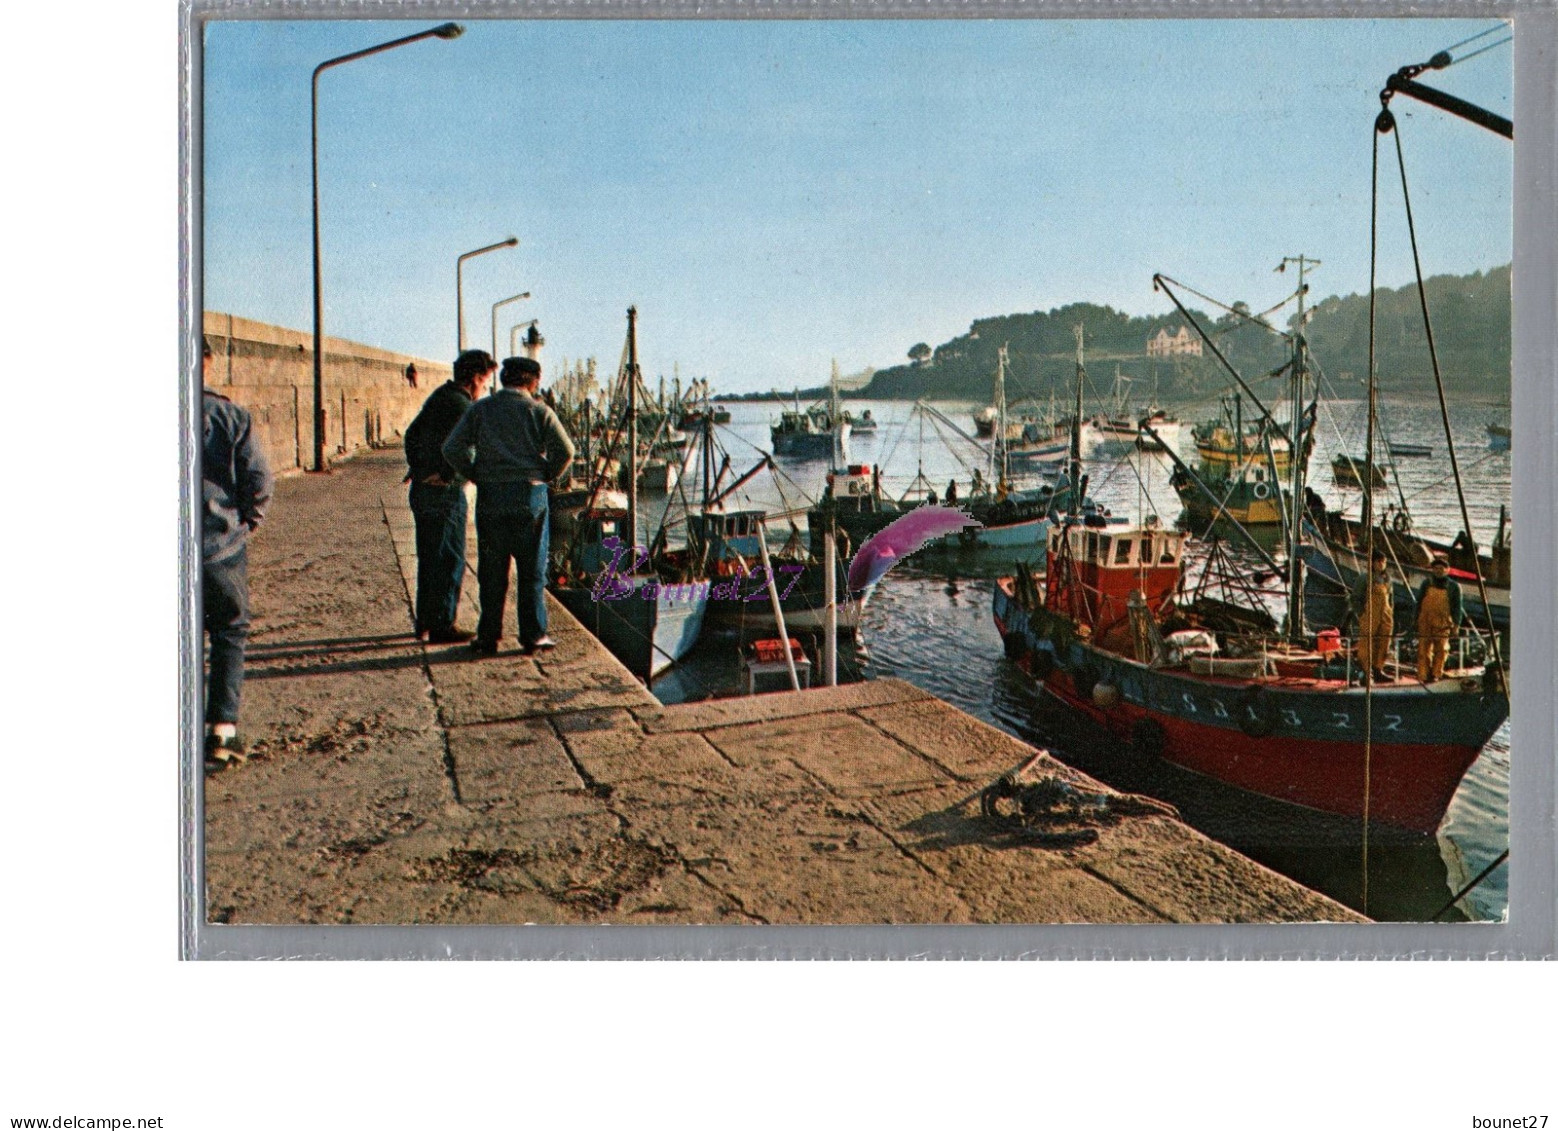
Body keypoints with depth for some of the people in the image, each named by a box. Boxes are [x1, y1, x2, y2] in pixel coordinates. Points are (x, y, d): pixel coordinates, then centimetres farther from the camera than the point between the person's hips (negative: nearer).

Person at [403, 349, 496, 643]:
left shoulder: (438, 396, 13)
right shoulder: (464, 407, -16)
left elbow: (412, 433, 21)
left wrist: (416, 467, 19)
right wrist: (443, 474, -15)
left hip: (421, 488, 9)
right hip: (445, 491, -9)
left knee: (429, 557, 16)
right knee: (450, 560, -2)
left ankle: (425, 620, 25)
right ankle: (442, 626, 1)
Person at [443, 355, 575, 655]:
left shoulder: (480, 409, 6)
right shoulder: (538, 409, 0)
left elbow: (452, 448, -2)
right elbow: (565, 451, -9)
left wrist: (475, 475, 8)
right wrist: (547, 476, 5)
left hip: (489, 496, 2)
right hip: (530, 495, -2)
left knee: (491, 571, 8)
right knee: (532, 569, 6)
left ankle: (488, 637, 10)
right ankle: (533, 635, 7)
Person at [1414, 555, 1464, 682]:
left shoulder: (1453, 586, 3)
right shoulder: (1427, 583, 8)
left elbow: (1457, 607, 6)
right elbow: (1419, 602, 14)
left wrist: (1456, 624, -1)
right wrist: (1416, 620, 11)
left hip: (1443, 623, -1)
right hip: (1425, 621, 1)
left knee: (1441, 649, -3)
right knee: (1424, 648, -3)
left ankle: (1436, 673, 6)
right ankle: (1424, 675, -1)